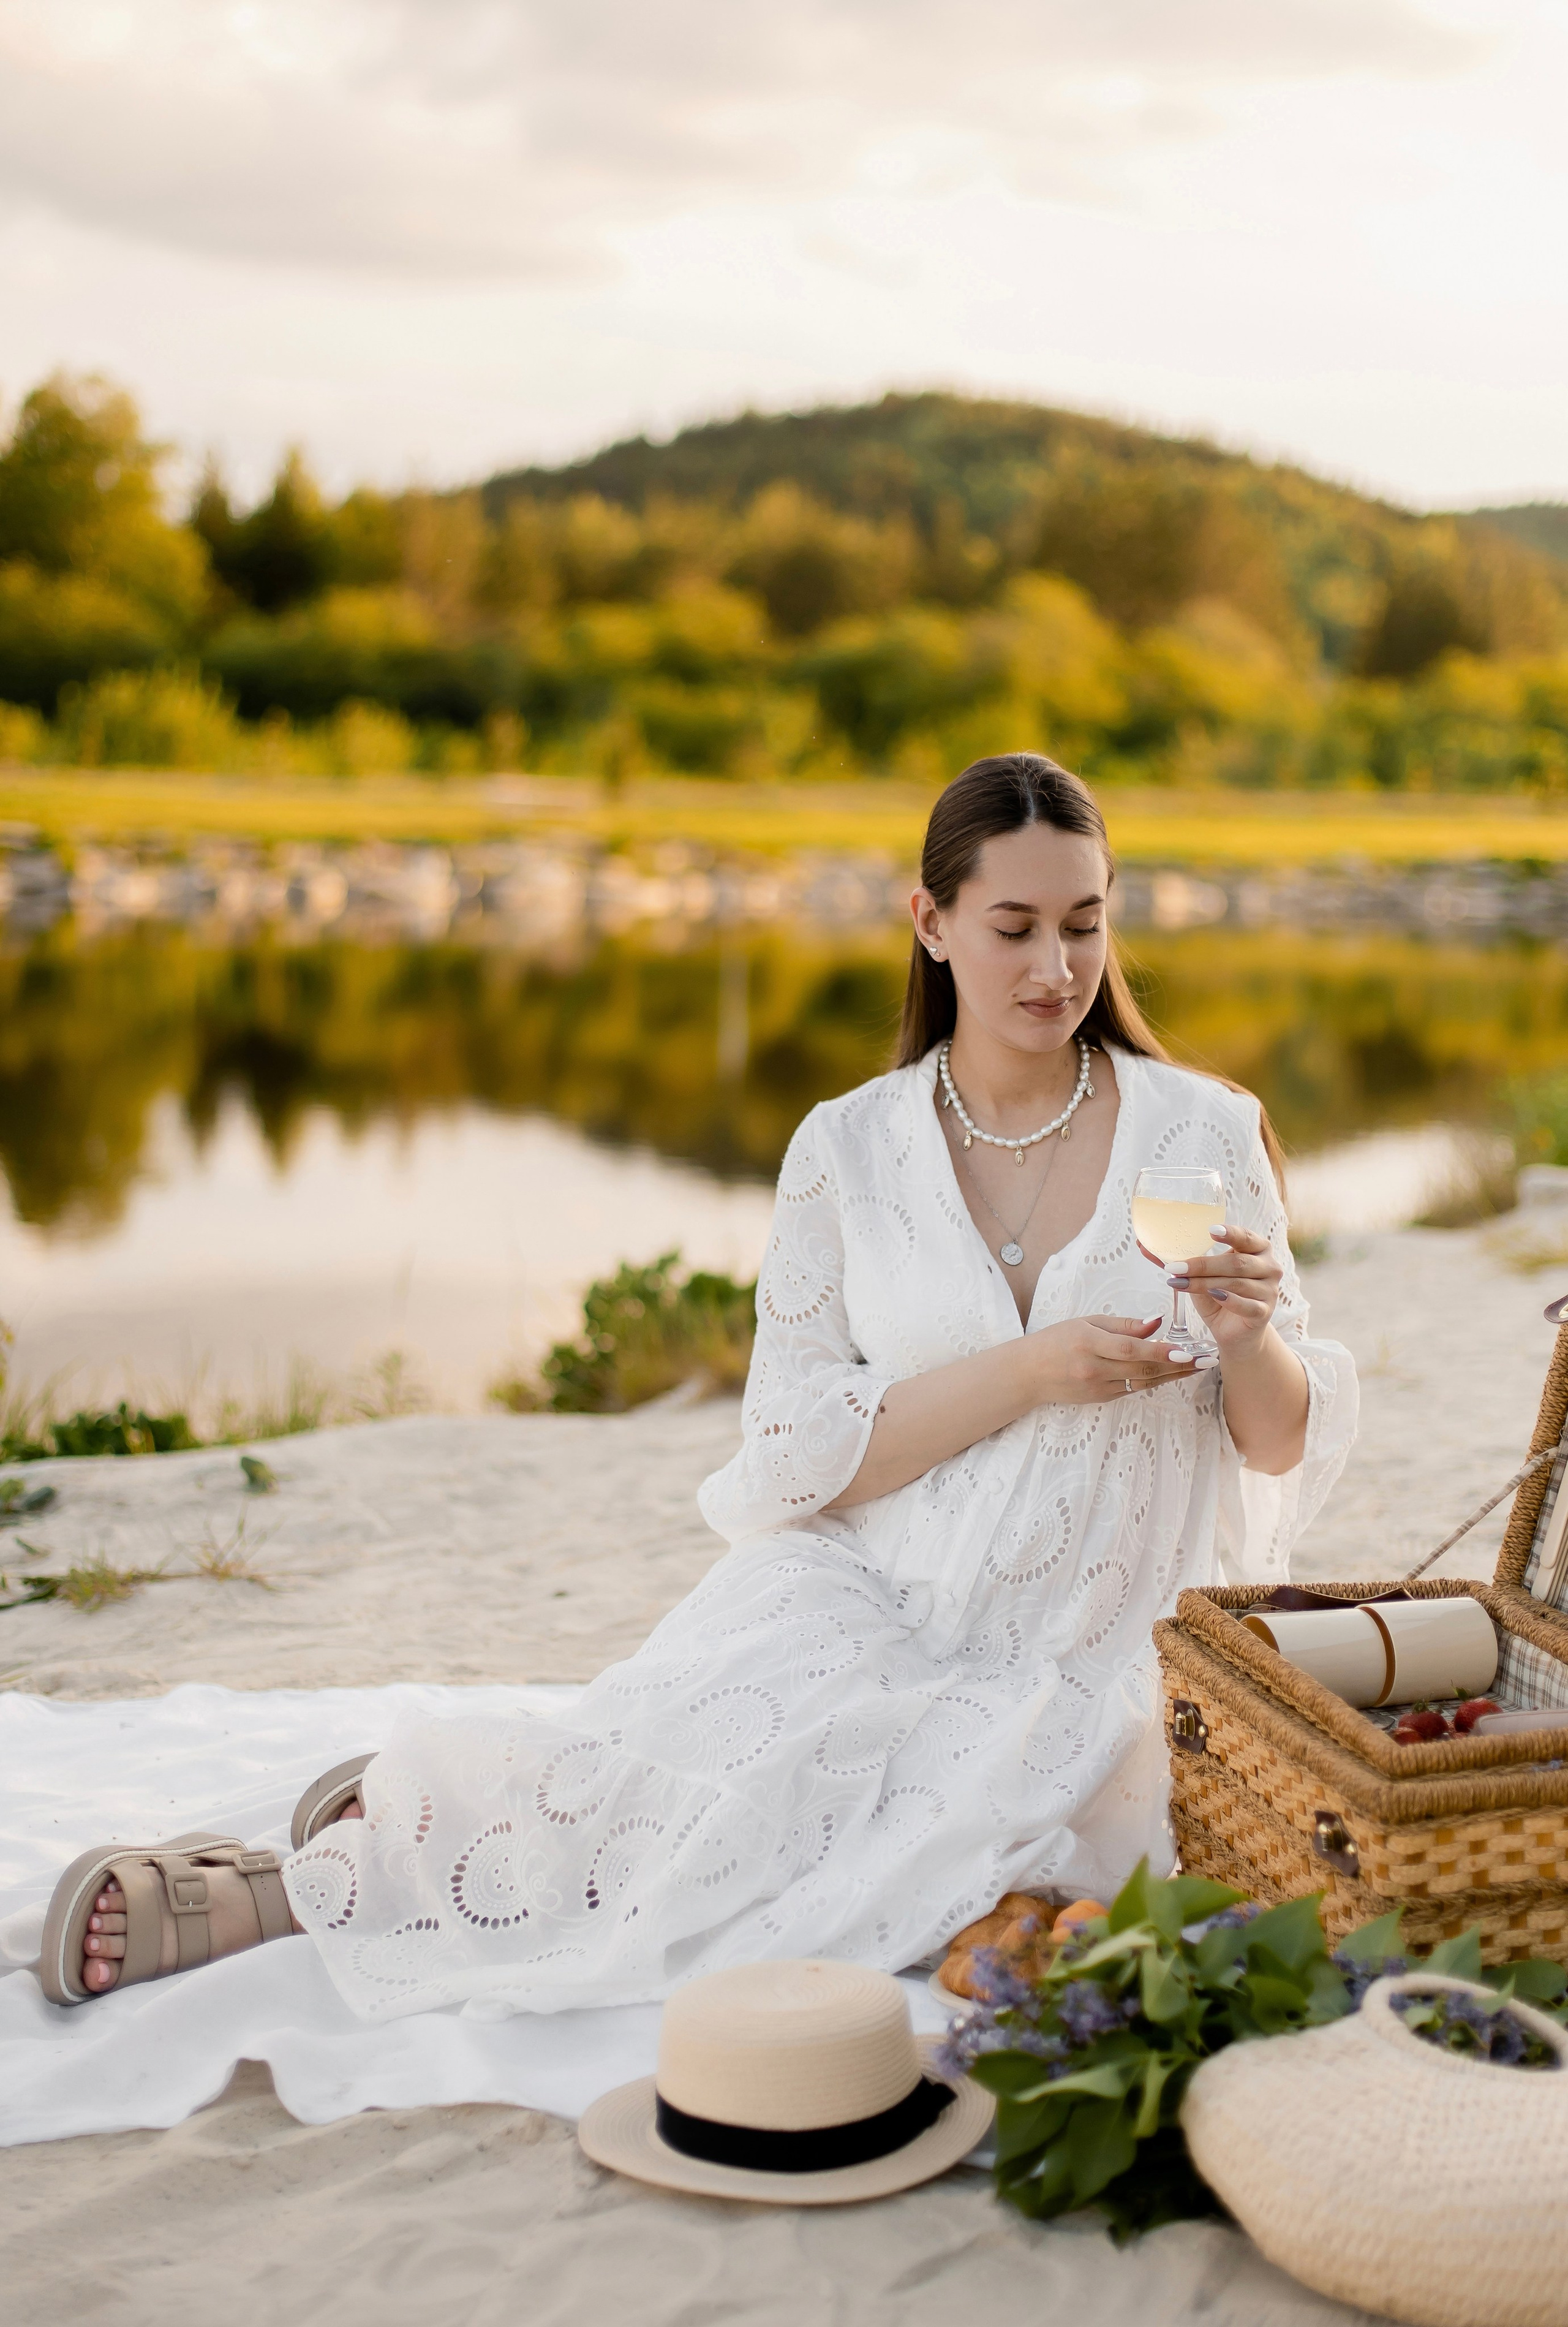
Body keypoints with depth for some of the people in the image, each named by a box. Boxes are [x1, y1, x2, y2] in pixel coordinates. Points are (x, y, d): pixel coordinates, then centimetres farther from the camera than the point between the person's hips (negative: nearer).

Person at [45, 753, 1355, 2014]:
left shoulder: (1205, 1134, -1)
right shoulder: (849, 1152, 0)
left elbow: (1281, 1447, 2)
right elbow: (798, 1453, -5)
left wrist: (1252, 1337, -20)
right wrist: (1026, 1370, -17)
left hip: (1077, 1665, 1)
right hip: (863, 1603, 0)